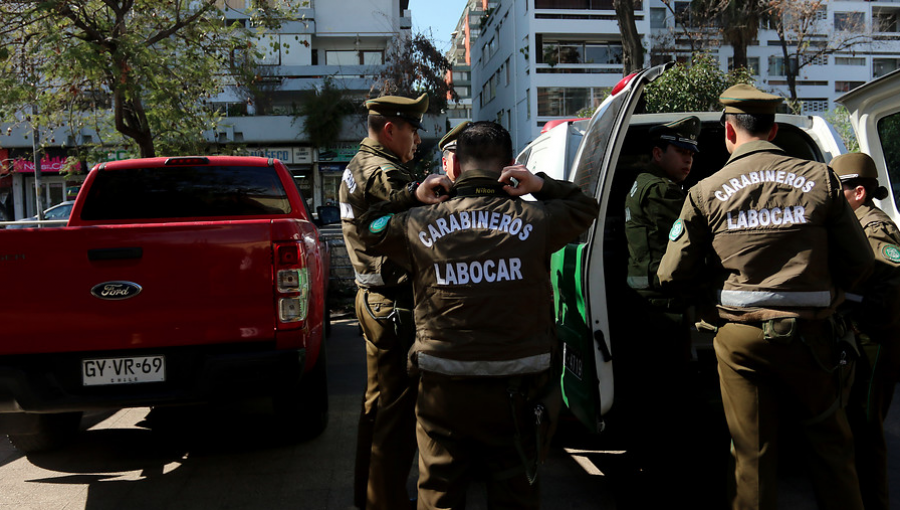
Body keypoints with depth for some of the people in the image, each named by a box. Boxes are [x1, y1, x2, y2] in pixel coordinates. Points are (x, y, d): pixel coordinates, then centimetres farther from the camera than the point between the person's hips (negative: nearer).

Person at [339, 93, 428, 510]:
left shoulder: (358, 166, 16)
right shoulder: (383, 172, -17)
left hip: (374, 299, 11)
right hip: (395, 306, -11)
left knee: (378, 401, 21)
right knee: (397, 411, -2)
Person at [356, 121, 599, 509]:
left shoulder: (421, 225, -5)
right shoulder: (534, 221, -7)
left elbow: (371, 226, 14)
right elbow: (586, 207, 13)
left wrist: (414, 195, 13)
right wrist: (541, 185, 1)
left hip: (443, 390, 1)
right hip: (514, 390, 0)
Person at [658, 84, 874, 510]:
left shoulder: (706, 192, -3)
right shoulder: (820, 179, -1)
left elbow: (672, 275, 0)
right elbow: (859, 263, 3)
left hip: (740, 338, 0)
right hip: (808, 333, 1)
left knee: (753, 456, 10)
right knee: (831, 445, 19)